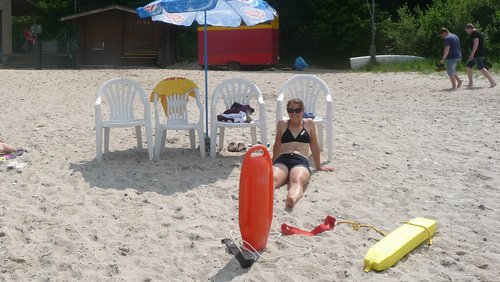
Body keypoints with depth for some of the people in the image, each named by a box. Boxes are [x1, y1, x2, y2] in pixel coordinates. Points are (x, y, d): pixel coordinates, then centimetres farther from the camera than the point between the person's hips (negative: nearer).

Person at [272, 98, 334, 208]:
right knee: (273, 178, -36)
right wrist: (273, 164, 33)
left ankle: (292, 199, -72)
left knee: (297, 181, -39)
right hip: (282, 160, 1)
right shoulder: (282, 124, 22)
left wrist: (318, 167, 30)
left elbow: (314, 146, 24)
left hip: (301, 161, -1)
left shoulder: (309, 123, 19)